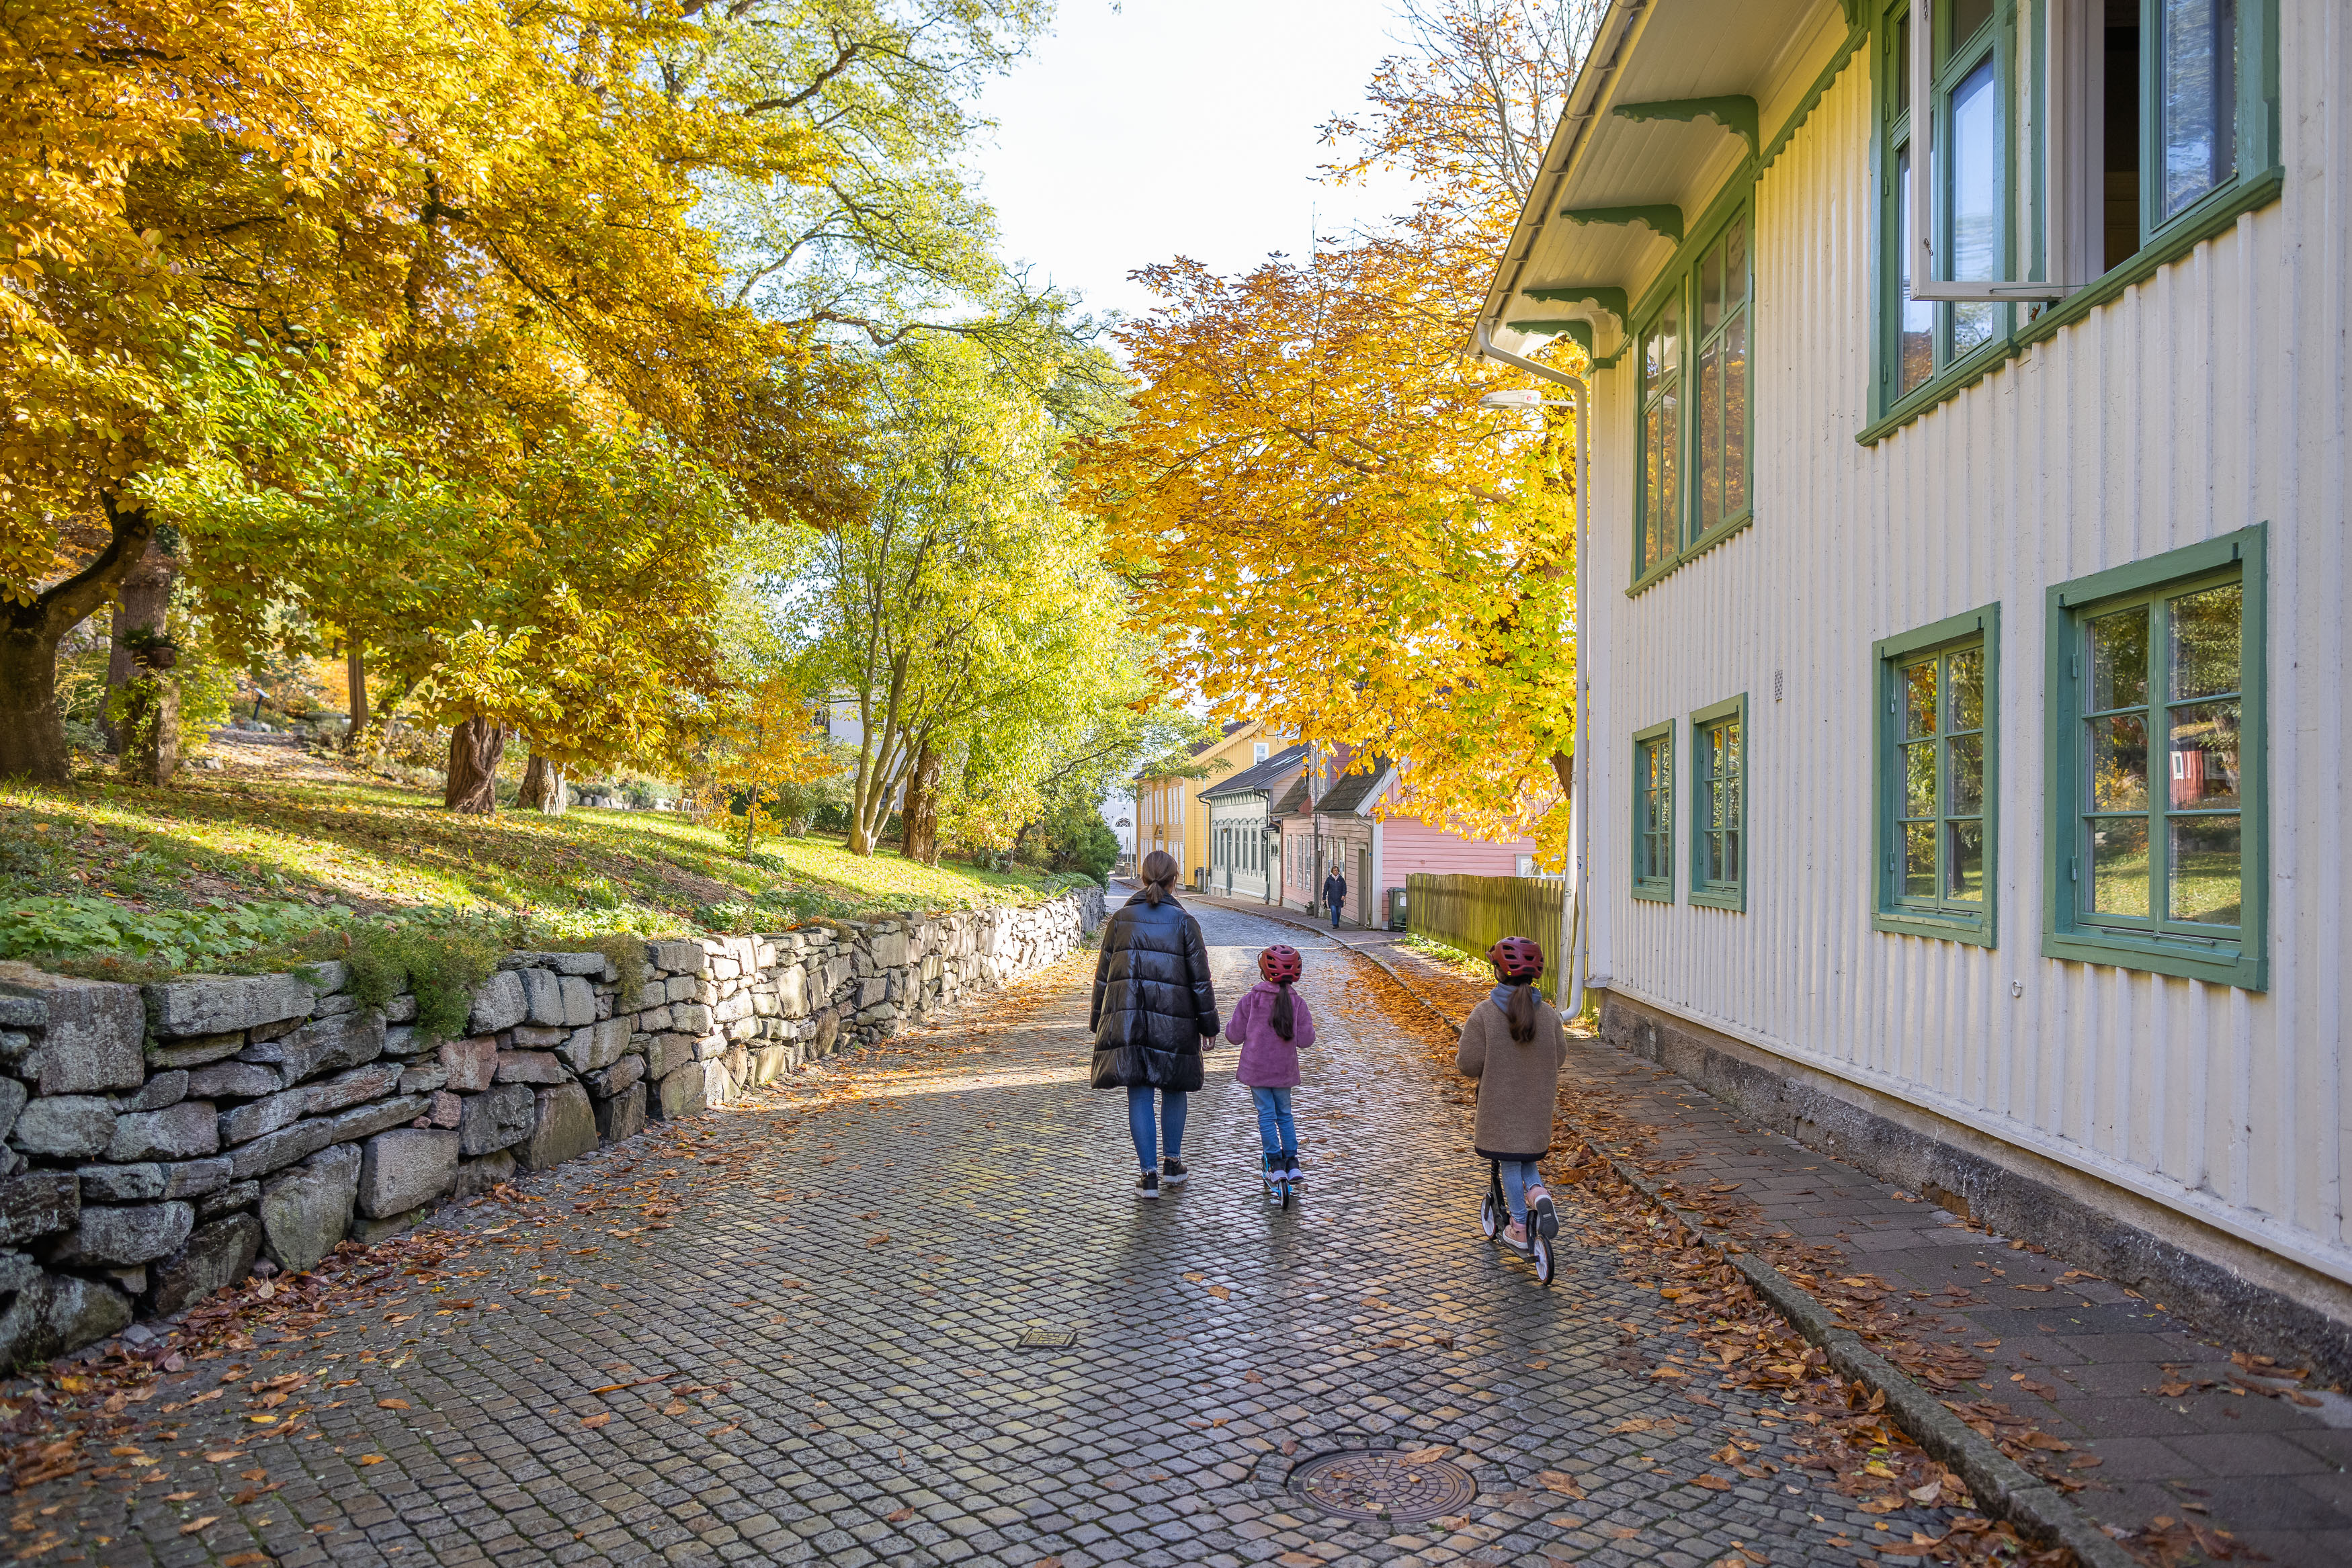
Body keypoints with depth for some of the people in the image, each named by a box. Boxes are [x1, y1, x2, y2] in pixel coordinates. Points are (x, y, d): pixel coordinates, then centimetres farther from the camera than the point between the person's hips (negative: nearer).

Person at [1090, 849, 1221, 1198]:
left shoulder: (1121, 918, 5)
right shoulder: (1183, 921, -1)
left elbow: (1104, 973, 8)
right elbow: (1199, 977, 0)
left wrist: (1099, 1020, 16)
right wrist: (1208, 1023, 8)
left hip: (1126, 1017, 1)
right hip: (1173, 1020, -1)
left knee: (1139, 1095, 4)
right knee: (1173, 1089, 16)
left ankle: (1149, 1174, 3)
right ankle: (1173, 1164, 26)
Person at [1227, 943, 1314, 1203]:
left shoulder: (1250, 1000, -10)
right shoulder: (1297, 1003, -7)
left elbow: (1235, 1036, -6)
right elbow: (1305, 1040, -6)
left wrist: (1230, 1028, 15)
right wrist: (1304, 1023, 12)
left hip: (1256, 1069, -2)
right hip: (1284, 1071, 2)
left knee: (1266, 1115, 6)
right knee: (1284, 1114, 17)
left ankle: (1276, 1165, 3)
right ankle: (1292, 1164, 16)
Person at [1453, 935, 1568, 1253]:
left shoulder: (1483, 1014, -18)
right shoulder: (1548, 1013, -6)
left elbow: (1469, 1064, -17)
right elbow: (1560, 1056, 6)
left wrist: (1460, 1055, 5)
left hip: (1499, 1105, -3)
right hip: (1537, 1105, 3)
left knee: (1509, 1161, 12)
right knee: (1527, 1153, 25)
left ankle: (1519, 1228, 20)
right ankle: (1537, 1190, -3)